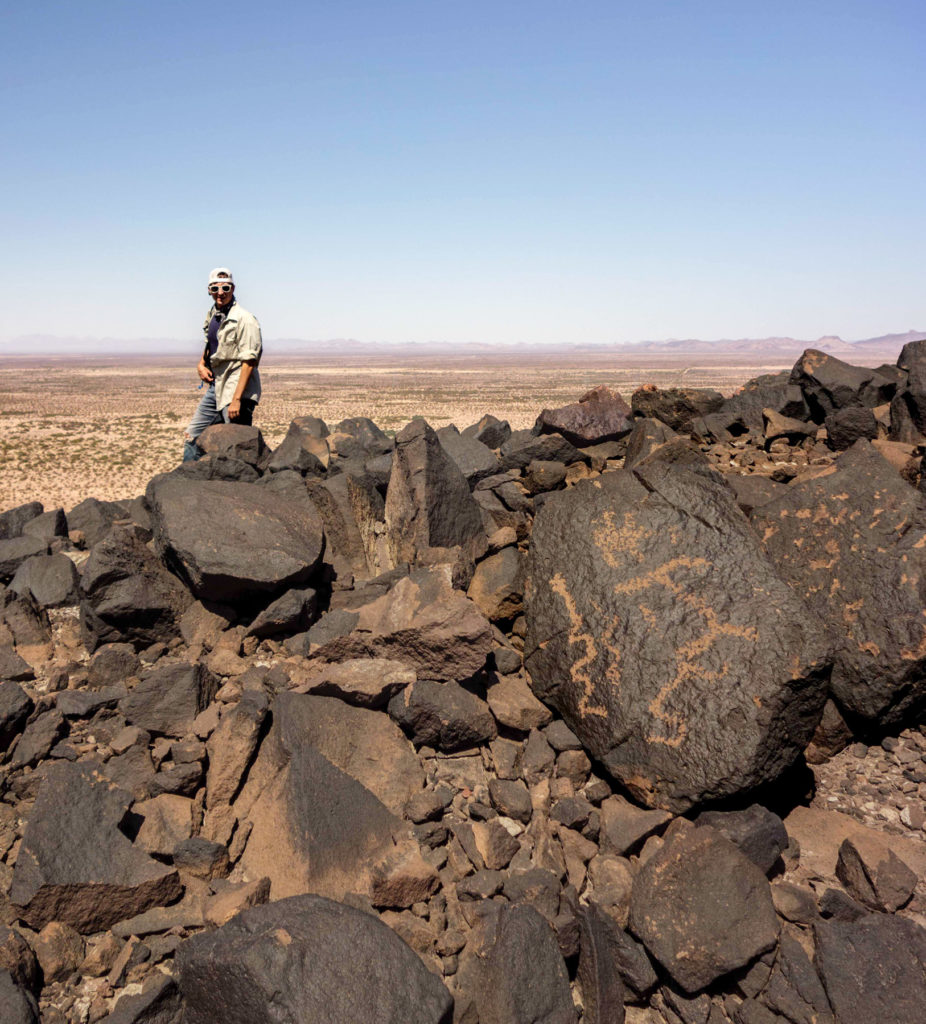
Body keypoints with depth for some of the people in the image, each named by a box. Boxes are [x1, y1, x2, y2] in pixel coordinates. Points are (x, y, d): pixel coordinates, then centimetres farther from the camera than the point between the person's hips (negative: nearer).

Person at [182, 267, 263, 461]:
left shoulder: (244, 319, -14)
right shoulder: (212, 315, 11)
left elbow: (248, 362, -19)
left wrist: (236, 400, -24)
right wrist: (201, 364, 8)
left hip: (235, 390, -9)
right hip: (214, 387, 9)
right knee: (192, 437, 13)